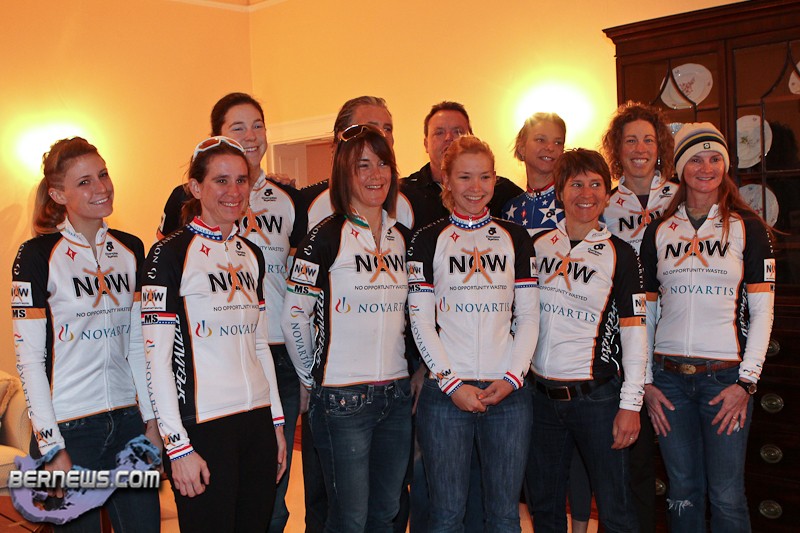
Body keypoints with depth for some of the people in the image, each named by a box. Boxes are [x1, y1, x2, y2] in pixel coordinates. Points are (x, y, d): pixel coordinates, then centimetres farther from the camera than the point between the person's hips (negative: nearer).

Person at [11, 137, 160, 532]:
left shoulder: (131, 249, 7)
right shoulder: (37, 255, -7)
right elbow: (29, 358, -10)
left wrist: (151, 419, 8)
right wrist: (52, 447, -13)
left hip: (128, 420, 5)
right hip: (68, 427, -4)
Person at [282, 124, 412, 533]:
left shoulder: (402, 237, 9)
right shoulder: (327, 237, -9)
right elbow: (293, 318, -7)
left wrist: (414, 369, 14)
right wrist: (314, 377, 0)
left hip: (396, 394, 6)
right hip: (343, 399, -5)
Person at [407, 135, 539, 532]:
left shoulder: (514, 238, 11)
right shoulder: (429, 240, 4)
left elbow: (528, 316, 8)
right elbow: (420, 321, 0)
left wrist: (513, 377, -5)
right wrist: (452, 384, -9)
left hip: (508, 391, 2)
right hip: (445, 391, -2)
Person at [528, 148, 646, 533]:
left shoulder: (619, 255, -2)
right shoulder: (537, 246, 6)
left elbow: (633, 331, -4)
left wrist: (631, 403, -9)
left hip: (597, 396, -3)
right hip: (541, 395, 3)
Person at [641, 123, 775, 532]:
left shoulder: (748, 227, 2)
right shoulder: (659, 232, 8)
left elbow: (762, 311, -1)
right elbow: (645, 312, 9)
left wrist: (746, 382, -8)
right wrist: (646, 383, 3)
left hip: (725, 375, -2)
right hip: (669, 377, 2)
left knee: (726, 495, 1)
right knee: (683, 491, 10)